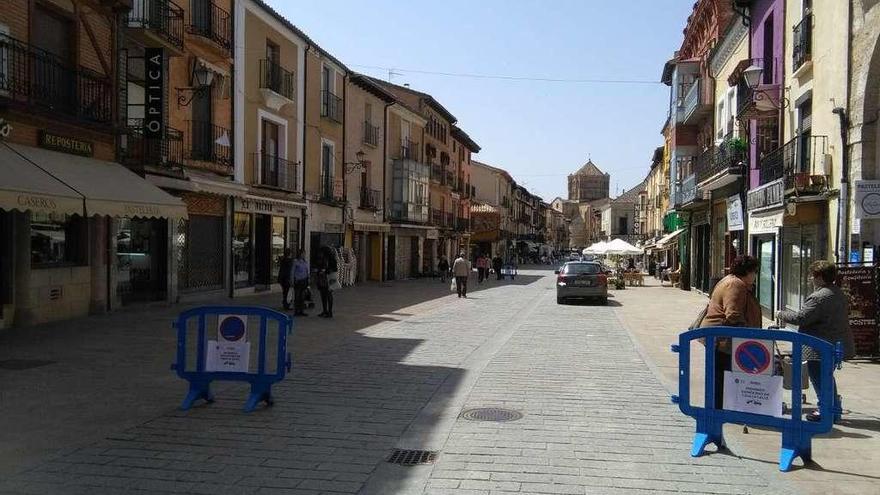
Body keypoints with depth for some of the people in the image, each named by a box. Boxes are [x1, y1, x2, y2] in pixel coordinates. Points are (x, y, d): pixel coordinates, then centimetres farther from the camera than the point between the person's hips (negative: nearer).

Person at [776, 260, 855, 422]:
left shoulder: (819, 297, -22)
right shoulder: (840, 294, 10)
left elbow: (800, 317, -23)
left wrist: (781, 315, -7)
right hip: (837, 345, 10)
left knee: (818, 377, 2)